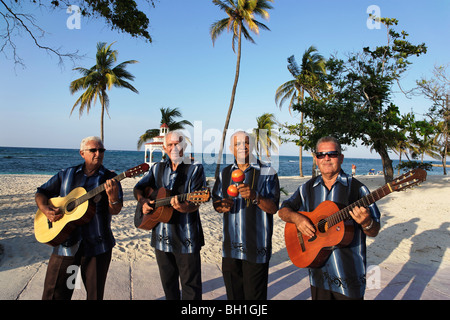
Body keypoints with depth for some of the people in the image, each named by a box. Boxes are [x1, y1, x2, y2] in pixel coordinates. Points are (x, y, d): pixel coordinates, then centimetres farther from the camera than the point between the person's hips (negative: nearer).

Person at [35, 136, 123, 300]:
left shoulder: (109, 178, -2)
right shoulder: (67, 174, 7)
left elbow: (115, 211, -10)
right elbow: (41, 192, 14)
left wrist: (113, 197, -32)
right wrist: (45, 209, -7)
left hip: (97, 245, -2)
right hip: (65, 242, 2)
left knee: (95, 294, 11)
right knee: (53, 293, 10)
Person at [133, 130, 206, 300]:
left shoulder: (195, 168, -6)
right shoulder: (157, 168, 9)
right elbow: (138, 188, 16)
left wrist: (185, 207, -37)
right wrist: (143, 201, -5)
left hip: (186, 236, -5)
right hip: (161, 235, 5)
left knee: (190, 283, 4)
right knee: (168, 281, 20)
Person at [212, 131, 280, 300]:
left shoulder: (267, 172, -4)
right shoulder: (225, 173, 11)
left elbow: (273, 208, -9)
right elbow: (216, 201, 15)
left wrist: (255, 197, -27)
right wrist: (222, 206, -8)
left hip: (256, 248, -4)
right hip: (230, 247, 5)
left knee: (254, 295, 5)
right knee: (233, 294, 18)